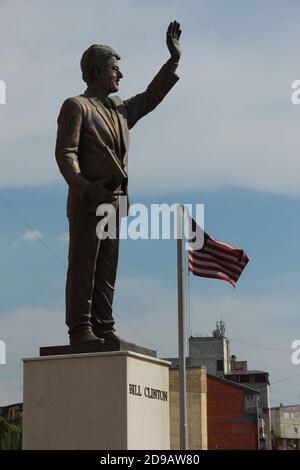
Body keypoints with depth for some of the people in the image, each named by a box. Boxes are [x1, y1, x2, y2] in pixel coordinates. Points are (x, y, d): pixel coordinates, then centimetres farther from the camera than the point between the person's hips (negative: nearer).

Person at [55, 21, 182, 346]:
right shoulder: (76, 106, 0)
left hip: (113, 201, 8)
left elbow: (150, 98, 34)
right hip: (86, 200, -8)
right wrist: (85, 186, -25)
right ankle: (80, 330, -9)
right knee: (82, 266, -8)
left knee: (107, 268, 6)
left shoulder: (120, 110, 23)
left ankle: (104, 329, 8)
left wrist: (174, 59, 27)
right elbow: (65, 152, -10)